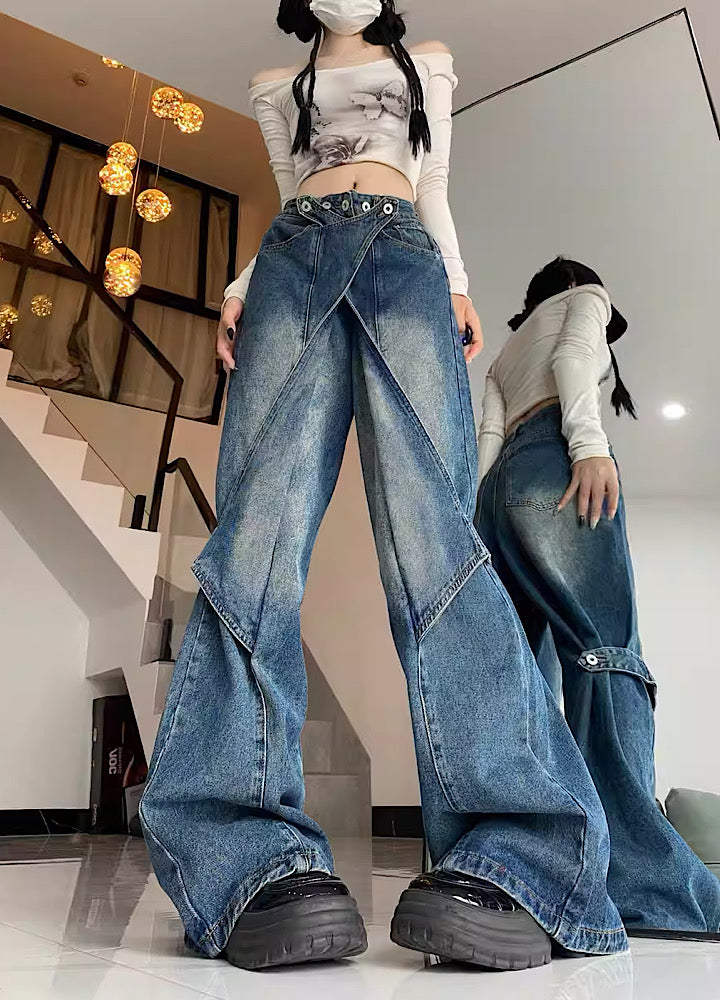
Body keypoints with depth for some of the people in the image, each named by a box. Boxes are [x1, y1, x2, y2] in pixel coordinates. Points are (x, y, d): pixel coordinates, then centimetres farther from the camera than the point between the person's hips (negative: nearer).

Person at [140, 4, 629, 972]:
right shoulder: (277, 89, 37)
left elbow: (435, 191, 25)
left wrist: (458, 284, 5)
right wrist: (238, 291, 9)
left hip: (402, 254, -1)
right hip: (294, 258, 2)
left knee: (429, 524, -28)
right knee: (261, 522, -25)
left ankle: (510, 858, -37)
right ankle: (255, 860, -35)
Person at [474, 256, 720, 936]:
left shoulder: (503, 355, 39)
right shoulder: (585, 297, 25)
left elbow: (488, 439, 21)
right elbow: (571, 356, 0)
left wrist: (487, 528, 10)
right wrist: (589, 441, -15)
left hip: (498, 486, 7)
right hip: (553, 455, -7)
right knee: (606, 651, -21)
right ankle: (648, 888, -31)